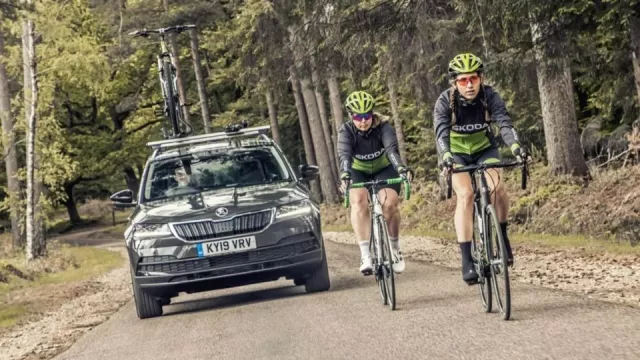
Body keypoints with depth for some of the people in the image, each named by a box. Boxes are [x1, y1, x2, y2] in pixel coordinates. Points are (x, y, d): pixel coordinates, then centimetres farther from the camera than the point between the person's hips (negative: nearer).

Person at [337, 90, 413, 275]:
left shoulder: (384, 127, -24)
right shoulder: (346, 132, -22)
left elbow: (392, 149, -40)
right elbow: (344, 154, -38)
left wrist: (401, 168, -59)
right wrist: (345, 174, -59)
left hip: (384, 169, 0)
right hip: (359, 172, 0)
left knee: (390, 204, -24)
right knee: (358, 202, -28)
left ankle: (394, 247, 1)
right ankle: (365, 254, -29)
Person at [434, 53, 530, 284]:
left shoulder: (490, 97, -22)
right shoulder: (445, 101, -24)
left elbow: (505, 124, -36)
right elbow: (441, 132, -37)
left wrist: (516, 146, -56)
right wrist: (446, 157, -57)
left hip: (485, 149, 1)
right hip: (457, 153, -1)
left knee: (496, 187, -25)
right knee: (465, 195, -24)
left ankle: (503, 237, 2)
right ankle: (467, 261, -24)